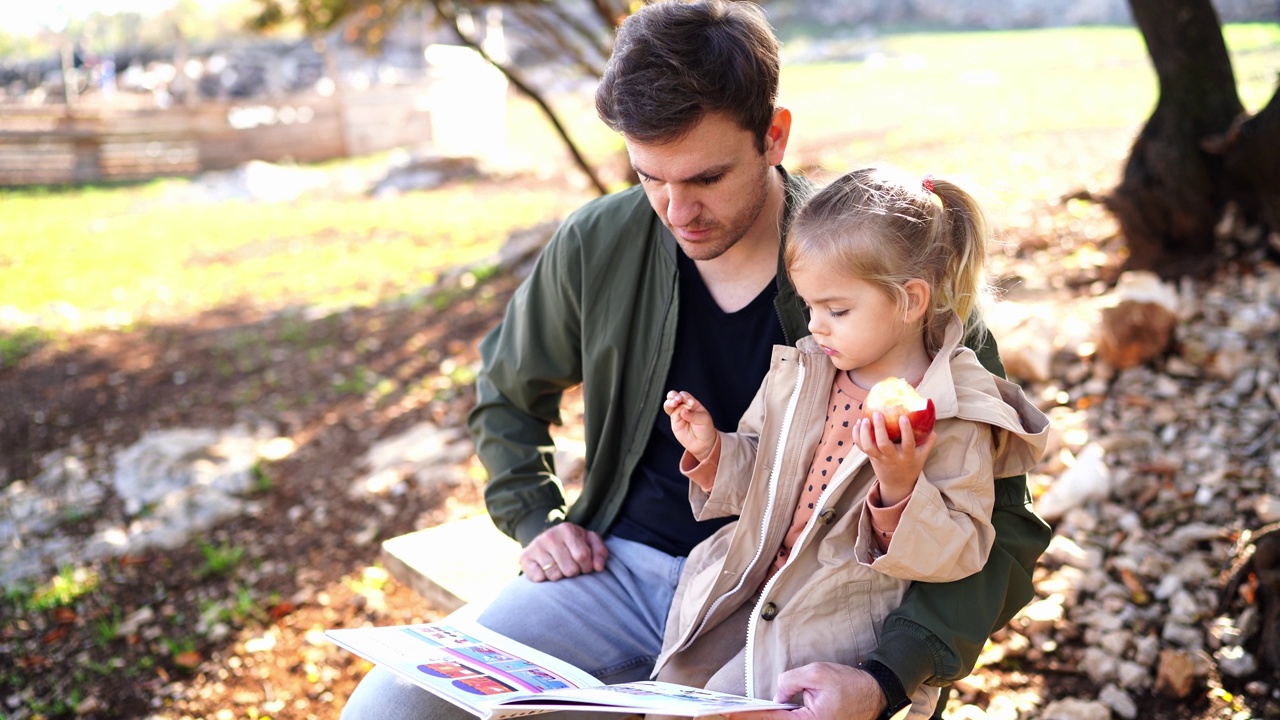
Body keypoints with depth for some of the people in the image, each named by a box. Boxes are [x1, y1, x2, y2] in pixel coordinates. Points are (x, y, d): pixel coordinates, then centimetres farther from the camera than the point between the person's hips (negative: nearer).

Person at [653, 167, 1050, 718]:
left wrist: (900, 488, -32)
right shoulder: (799, 372, 2)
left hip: (840, 624, -6)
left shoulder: (953, 417, -16)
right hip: (747, 596, 6)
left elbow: (957, 554, -16)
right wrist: (711, 451, -6)